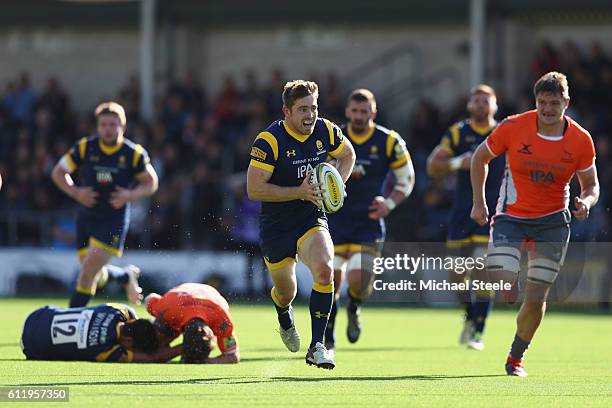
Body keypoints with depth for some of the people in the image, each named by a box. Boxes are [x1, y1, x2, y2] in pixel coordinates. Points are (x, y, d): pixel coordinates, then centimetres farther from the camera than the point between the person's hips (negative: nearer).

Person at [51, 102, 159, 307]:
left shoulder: (134, 153, -7)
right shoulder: (84, 148, -4)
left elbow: (151, 183, 4)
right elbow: (58, 172, 4)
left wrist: (130, 195, -14)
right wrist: (75, 192, -12)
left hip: (114, 220, -3)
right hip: (87, 218, 3)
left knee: (88, 272, -13)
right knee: (96, 277, 7)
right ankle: (127, 276, 38)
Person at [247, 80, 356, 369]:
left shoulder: (325, 131, -6)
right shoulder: (270, 140, -21)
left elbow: (347, 155, 16)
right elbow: (254, 189, -23)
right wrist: (298, 192, -28)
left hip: (312, 218, 2)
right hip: (275, 226, -2)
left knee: (324, 269, -26)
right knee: (286, 292, 13)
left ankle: (317, 347, -21)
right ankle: (284, 317, 54)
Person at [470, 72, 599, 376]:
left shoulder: (581, 140, -8)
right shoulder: (513, 127, -12)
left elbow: (591, 185, 4)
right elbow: (480, 157, 4)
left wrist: (585, 202, -19)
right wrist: (479, 202, 1)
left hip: (553, 222, 1)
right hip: (511, 217, -1)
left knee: (536, 300, 2)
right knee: (503, 291, -19)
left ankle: (516, 358, 23)